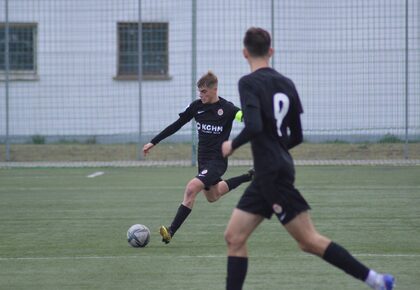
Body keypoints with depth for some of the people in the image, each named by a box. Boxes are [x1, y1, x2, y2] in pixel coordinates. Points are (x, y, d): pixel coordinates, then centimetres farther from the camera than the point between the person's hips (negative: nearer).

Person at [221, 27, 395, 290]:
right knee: (234, 237, 8)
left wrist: (232, 145, -7)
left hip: (273, 174, -8)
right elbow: (297, 137, 14)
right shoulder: (286, 84, 11)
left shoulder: (249, 83, -11)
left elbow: (254, 127, -25)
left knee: (309, 241, -6)